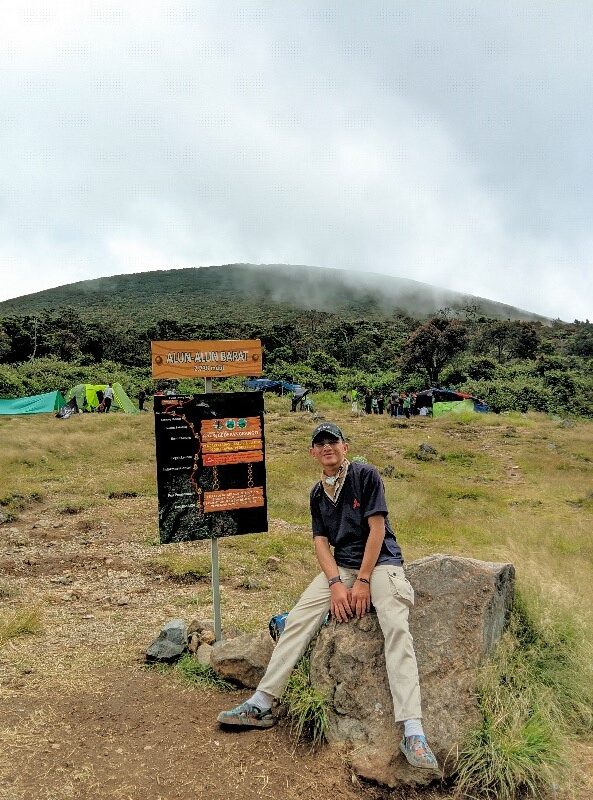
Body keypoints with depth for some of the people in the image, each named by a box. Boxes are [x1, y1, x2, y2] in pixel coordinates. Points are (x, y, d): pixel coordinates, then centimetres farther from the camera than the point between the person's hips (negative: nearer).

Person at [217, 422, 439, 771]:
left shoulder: (366, 474, -7)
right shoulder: (317, 494, 11)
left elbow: (377, 528, -12)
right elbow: (321, 541, 5)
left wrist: (362, 582, -16)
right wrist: (336, 583, -12)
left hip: (380, 563, -5)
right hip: (340, 568, 5)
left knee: (396, 627, -28)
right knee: (297, 621, -9)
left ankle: (413, 733, -32)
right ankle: (261, 705, -2)